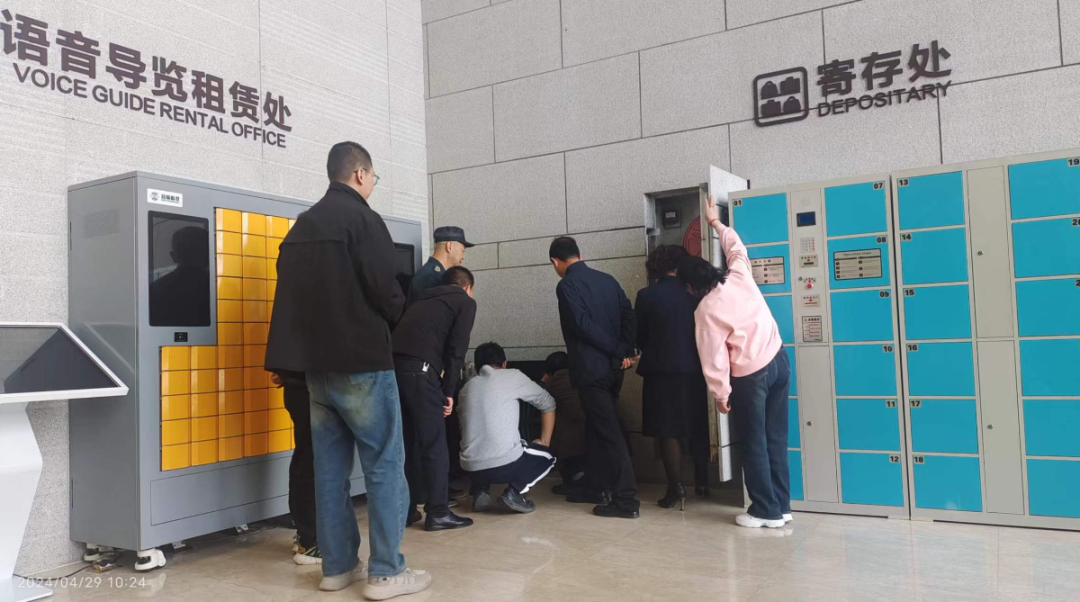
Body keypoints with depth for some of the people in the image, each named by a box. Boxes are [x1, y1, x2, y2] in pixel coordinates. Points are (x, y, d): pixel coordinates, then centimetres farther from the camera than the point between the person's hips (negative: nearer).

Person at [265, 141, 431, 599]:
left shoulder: (301, 226, 14)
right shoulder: (362, 219, -10)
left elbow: (294, 293, 12)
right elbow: (385, 291, -16)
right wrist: (395, 314, 4)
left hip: (315, 363, 8)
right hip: (360, 362, -8)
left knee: (330, 465, 11)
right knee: (384, 464, -1)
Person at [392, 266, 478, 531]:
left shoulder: (424, 298, 32)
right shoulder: (465, 302, 12)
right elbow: (456, 350, 1)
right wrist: (449, 390, 5)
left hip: (394, 365, 7)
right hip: (418, 369, -7)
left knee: (408, 441, 16)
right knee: (434, 443, 2)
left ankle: (406, 510, 21)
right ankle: (438, 513, 6)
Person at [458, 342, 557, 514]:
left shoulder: (467, 387, 16)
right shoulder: (513, 376, 6)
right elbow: (548, 404, 15)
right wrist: (544, 441, 24)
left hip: (471, 467, 5)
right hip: (506, 463, -5)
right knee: (547, 455, 24)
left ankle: (480, 491, 12)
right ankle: (514, 492, 1)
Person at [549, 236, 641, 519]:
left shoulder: (566, 285, -10)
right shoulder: (607, 279, 11)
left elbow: (584, 325, -18)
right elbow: (628, 314, 2)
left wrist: (618, 351, -11)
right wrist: (626, 352, -5)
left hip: (590, 369, -7)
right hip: (612, 368, 8)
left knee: (609, 433, -6)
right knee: (597, 427, 17)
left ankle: (627, 500, -4)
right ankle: (598, 489, 25)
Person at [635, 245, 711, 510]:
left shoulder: (646, 295, -7)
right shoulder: (694, 293, 0)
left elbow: (639, 336, 0)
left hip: (662, 370, -3)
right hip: (694, 369, 4)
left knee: (668, 431, 3)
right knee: (698, 428, 17)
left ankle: (677, 490, 2)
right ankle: (702, 482, 26)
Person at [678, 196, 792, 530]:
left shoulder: (705, 311, -10)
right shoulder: (739, 275, 2)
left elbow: (714, 357, -9)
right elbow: (735, 245, 23)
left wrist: (721, 394, 1)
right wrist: (716, 221, 36)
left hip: (750, 375, -6)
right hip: (778, 360, 6)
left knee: (754, 444, 6)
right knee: (776, 439, 12)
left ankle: (766, 511, 13)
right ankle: (781, 506, 20)